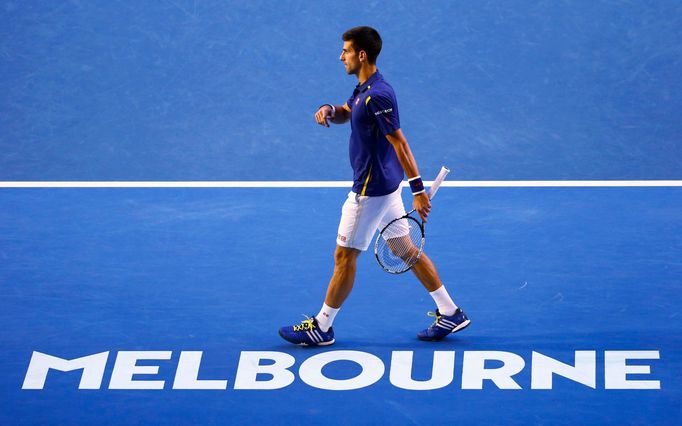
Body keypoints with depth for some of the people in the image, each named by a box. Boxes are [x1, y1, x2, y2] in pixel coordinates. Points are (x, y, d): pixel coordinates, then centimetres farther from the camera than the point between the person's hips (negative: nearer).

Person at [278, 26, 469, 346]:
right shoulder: (363, 89, 7)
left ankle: (321, 328, 13)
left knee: (345, 256, 1)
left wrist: (418, 190, -26)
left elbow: (400, 144, -25)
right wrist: (329, 110, -1)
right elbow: (344, 115, 24)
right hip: (386, 184, 10)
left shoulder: (378, 95, -23)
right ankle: (450, 313, 19)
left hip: (370, 190, -10)